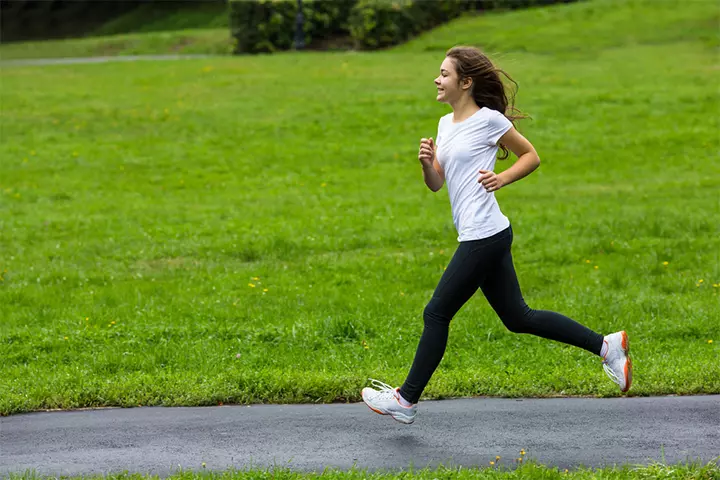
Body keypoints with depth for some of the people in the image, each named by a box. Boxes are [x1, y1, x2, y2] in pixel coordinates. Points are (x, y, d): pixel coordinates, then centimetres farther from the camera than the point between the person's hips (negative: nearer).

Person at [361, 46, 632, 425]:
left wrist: (501, 179, -13)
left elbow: (531, 156, 1)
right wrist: (426, 162, -4)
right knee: (518, 318, 11)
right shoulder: (446, 124, 16)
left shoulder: (488, 120, -8)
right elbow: (435, 184, 16)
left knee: (437, 314, -2)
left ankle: (407, 400, 7)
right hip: (480, 237, 9)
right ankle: (605, 345, 16)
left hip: (484, 235, -9)